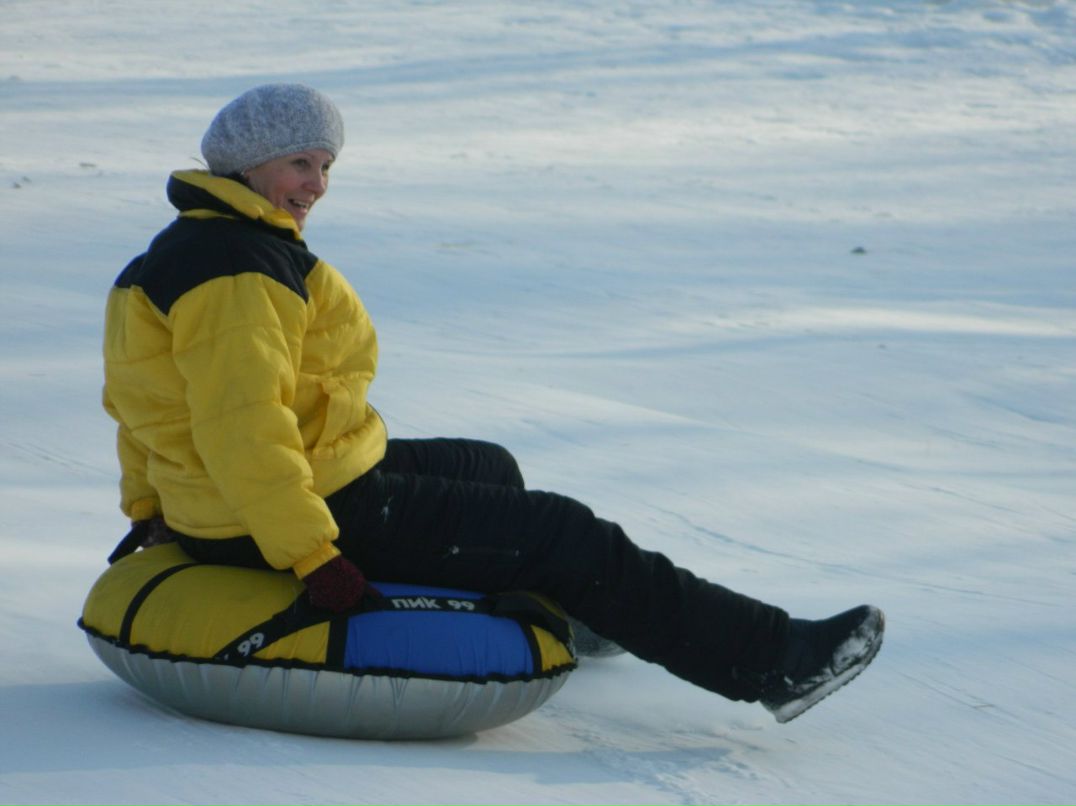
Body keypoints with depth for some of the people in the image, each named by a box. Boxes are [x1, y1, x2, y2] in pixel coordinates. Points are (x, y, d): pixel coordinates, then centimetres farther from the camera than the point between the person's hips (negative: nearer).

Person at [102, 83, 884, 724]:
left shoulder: (189, 250, 11)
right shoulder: (235, 268, -23)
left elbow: (139, 408, 20)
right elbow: (242, 429, -31)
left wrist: (149, 509, 29)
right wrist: (313, 554, -30)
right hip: (325, 509, -11)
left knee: (492, 470, 32)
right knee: (564, 536, -8)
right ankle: (770, 658, -7)